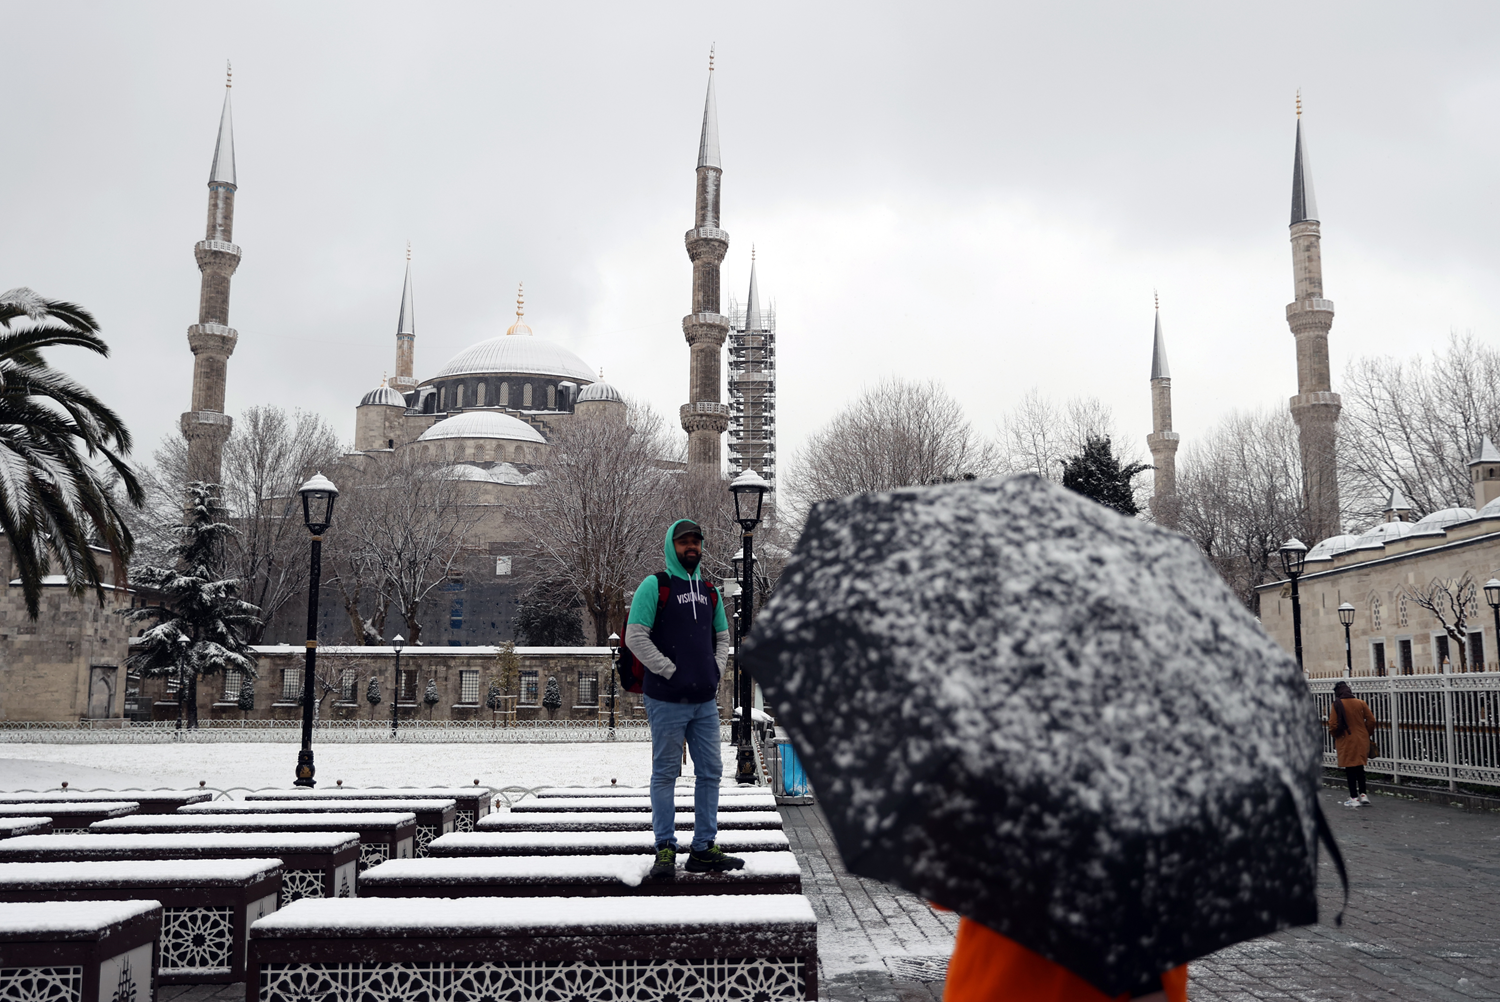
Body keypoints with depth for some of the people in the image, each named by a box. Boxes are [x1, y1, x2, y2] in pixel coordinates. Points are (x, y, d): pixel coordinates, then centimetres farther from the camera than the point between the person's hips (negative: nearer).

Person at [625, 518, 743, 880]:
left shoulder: (710, 591, 14)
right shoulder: (654, 587, -4)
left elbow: (722, 636, 24)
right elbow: (635, 637, -10)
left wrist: (716, 669, 7)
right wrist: (670, 671, -13)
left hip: (706, 701, 6)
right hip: (667, 700, -6)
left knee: (710, 772, 8)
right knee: (665, 774, 0)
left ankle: (704, 849, 17)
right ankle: (665, 850, 8)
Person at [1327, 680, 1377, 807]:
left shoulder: (1336, 705, -12)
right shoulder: (1361, 703, -2)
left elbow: (1333, 725, -13)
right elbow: (1371, 720, 0)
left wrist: (1336, 735, 7)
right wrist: (1366, 734, 15)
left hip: (1346, 741, -4)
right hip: (1362, 740, 4)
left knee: (1350, 770, 4)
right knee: (1360, 768, 19)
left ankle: (1354, 798, 8)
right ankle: (1363, 794, 19)